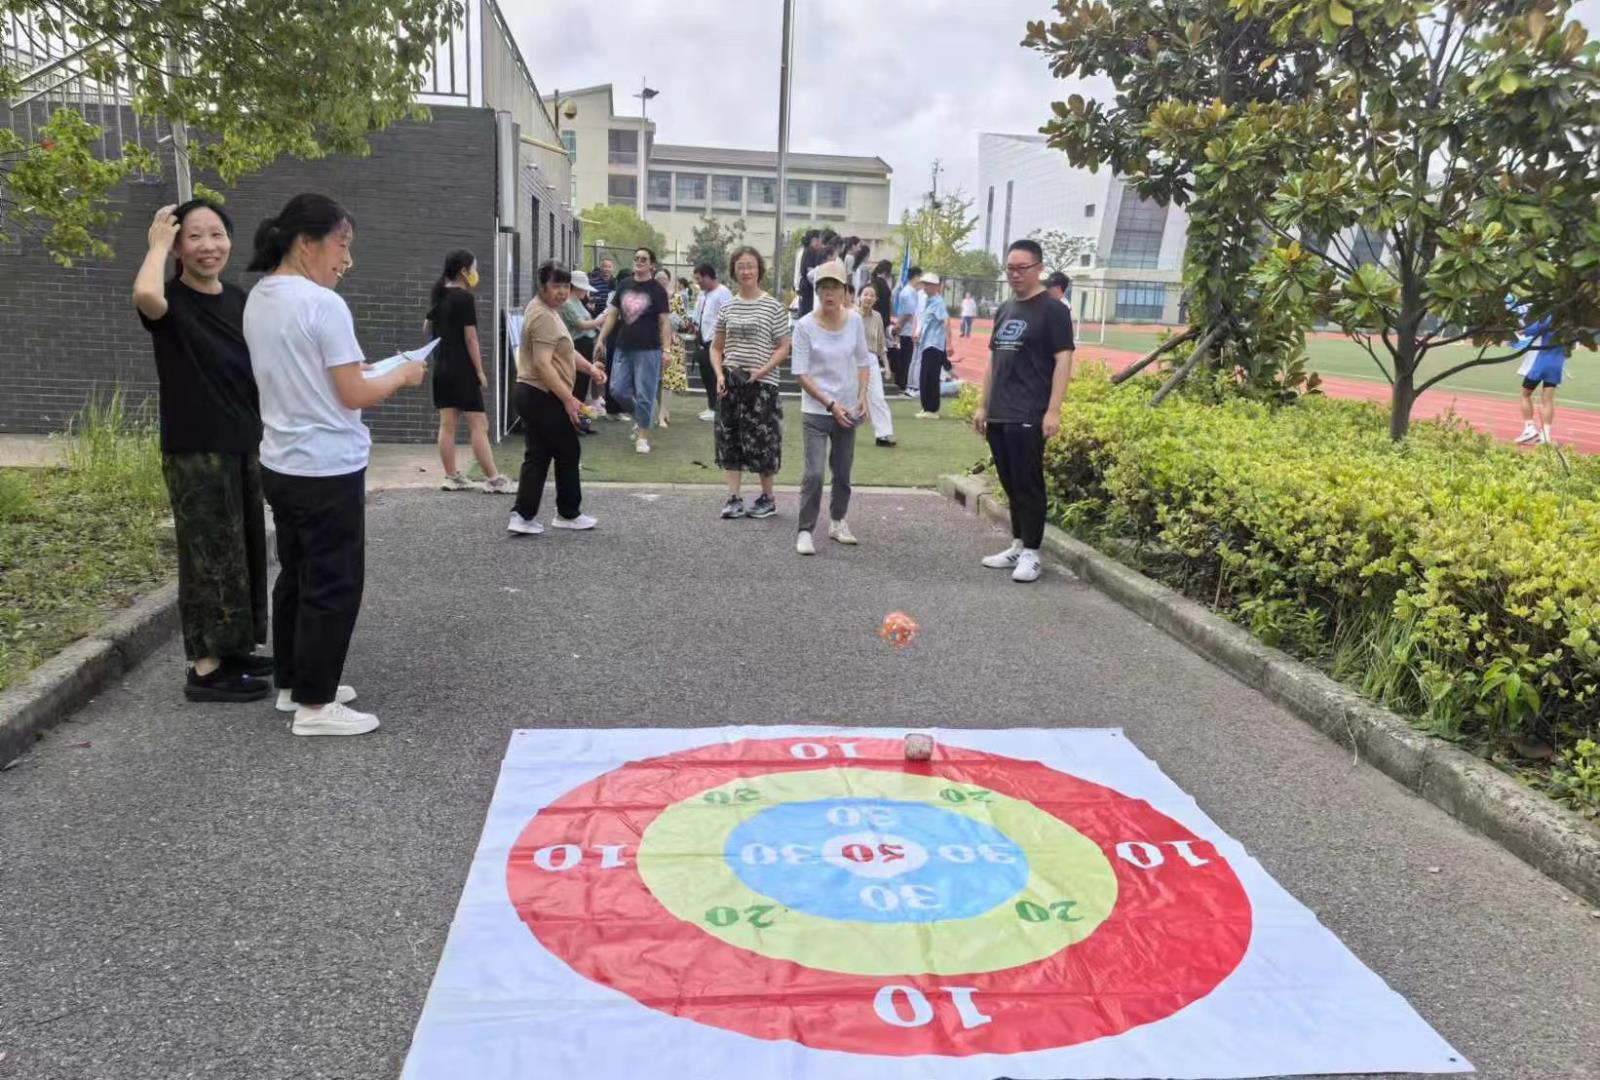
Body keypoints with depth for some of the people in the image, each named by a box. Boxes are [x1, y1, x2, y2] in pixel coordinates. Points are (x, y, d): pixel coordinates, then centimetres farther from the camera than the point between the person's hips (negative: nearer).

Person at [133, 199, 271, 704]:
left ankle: (232, 651, 28)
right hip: (195, 452, -7)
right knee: (211, 557, -3)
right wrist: (157, 242, -19)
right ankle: (205, 669, 7)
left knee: (244, 553, 14)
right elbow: (145, 294, -37)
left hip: (246, 448, 7)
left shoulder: (240, 301, 8)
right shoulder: (171, 300, -11)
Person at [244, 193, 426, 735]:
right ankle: (314, 705, 9)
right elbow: (353, 395, -17)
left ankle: (294, 684, 30)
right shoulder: (323, 304, -18)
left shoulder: (257, 301, 9)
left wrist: (378, 373, 13)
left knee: (296, 577, 18)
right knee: (333, 585, 1)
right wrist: (402, 374, -1)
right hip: (328, 469, -9)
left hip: (281, 464, 9)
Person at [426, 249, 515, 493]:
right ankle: (494, 480, -5)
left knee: (447, 424, 8)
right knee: (478, 425, -6)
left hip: (442, 368, 8)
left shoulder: (438, 296, 10)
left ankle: (451, 477, 11)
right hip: (462, 369, -8)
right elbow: (470, 338, -16)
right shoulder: (465, 297, -14)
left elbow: (427, 327, 25)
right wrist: (480, 371, -12)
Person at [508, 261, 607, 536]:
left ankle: (523, 516, 7)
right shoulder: (544, 316, -18)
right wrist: (568, 399, -25)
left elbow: (563, 349, 25)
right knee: (568, 453, 4)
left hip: (531, 394, 10)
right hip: (544, 397, -10)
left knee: (537, 456, 10)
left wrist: (590, 368, 10)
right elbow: (542, 364, -26)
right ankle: (568, 514, 18)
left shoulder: (547, 310, 16)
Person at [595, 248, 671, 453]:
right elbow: (612, 313, 12)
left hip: (647, 350, -5)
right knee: (618, 390, 5)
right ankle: (639, 417, 29)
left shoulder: (657, 289, -4)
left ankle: (643, 435, 11)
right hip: (623, 348, 5)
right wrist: (601, 340, 7)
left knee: (644, 394, -1)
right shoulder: (624, 285, 8)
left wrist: (666, 349, -16)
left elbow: (665, 321, -7)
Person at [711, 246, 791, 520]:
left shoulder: (773, 306, -3)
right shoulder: (727, 307, 8)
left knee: (761, 441, 0)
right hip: (730, 383, 4)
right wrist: (719, 374, -4)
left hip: (762, 384, -4)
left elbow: (783, 347, -3)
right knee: (730, 440, 5)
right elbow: (716, 347, 13)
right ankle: (734, 498, 13)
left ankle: (768, 497, 16)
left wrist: (762, 371, -16)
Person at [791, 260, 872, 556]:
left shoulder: (855, 321, 0)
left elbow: (863, 362, 10)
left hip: (848, 409, 4)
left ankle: (838, 522, 30)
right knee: (814, 474, -11)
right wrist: (830, 404, -16)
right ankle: (805, 531, -2)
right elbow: (801, 373, -12)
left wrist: (862, 396, -4)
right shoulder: (805, 326, -11)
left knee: (843, 472, 13)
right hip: (816, 411, -4)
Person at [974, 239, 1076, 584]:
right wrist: (983, 405, 17)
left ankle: (1030, 553, 4)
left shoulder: (1052, 309, -5)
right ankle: (1018, 545, 22)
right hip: (998, 415, 7)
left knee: (1028, 485, -4)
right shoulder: (1004, 310, 16)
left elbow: (1063, 361, -10)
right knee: (1011, 485, 13)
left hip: (1028, 417, -7)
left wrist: (1053, 411, -17)